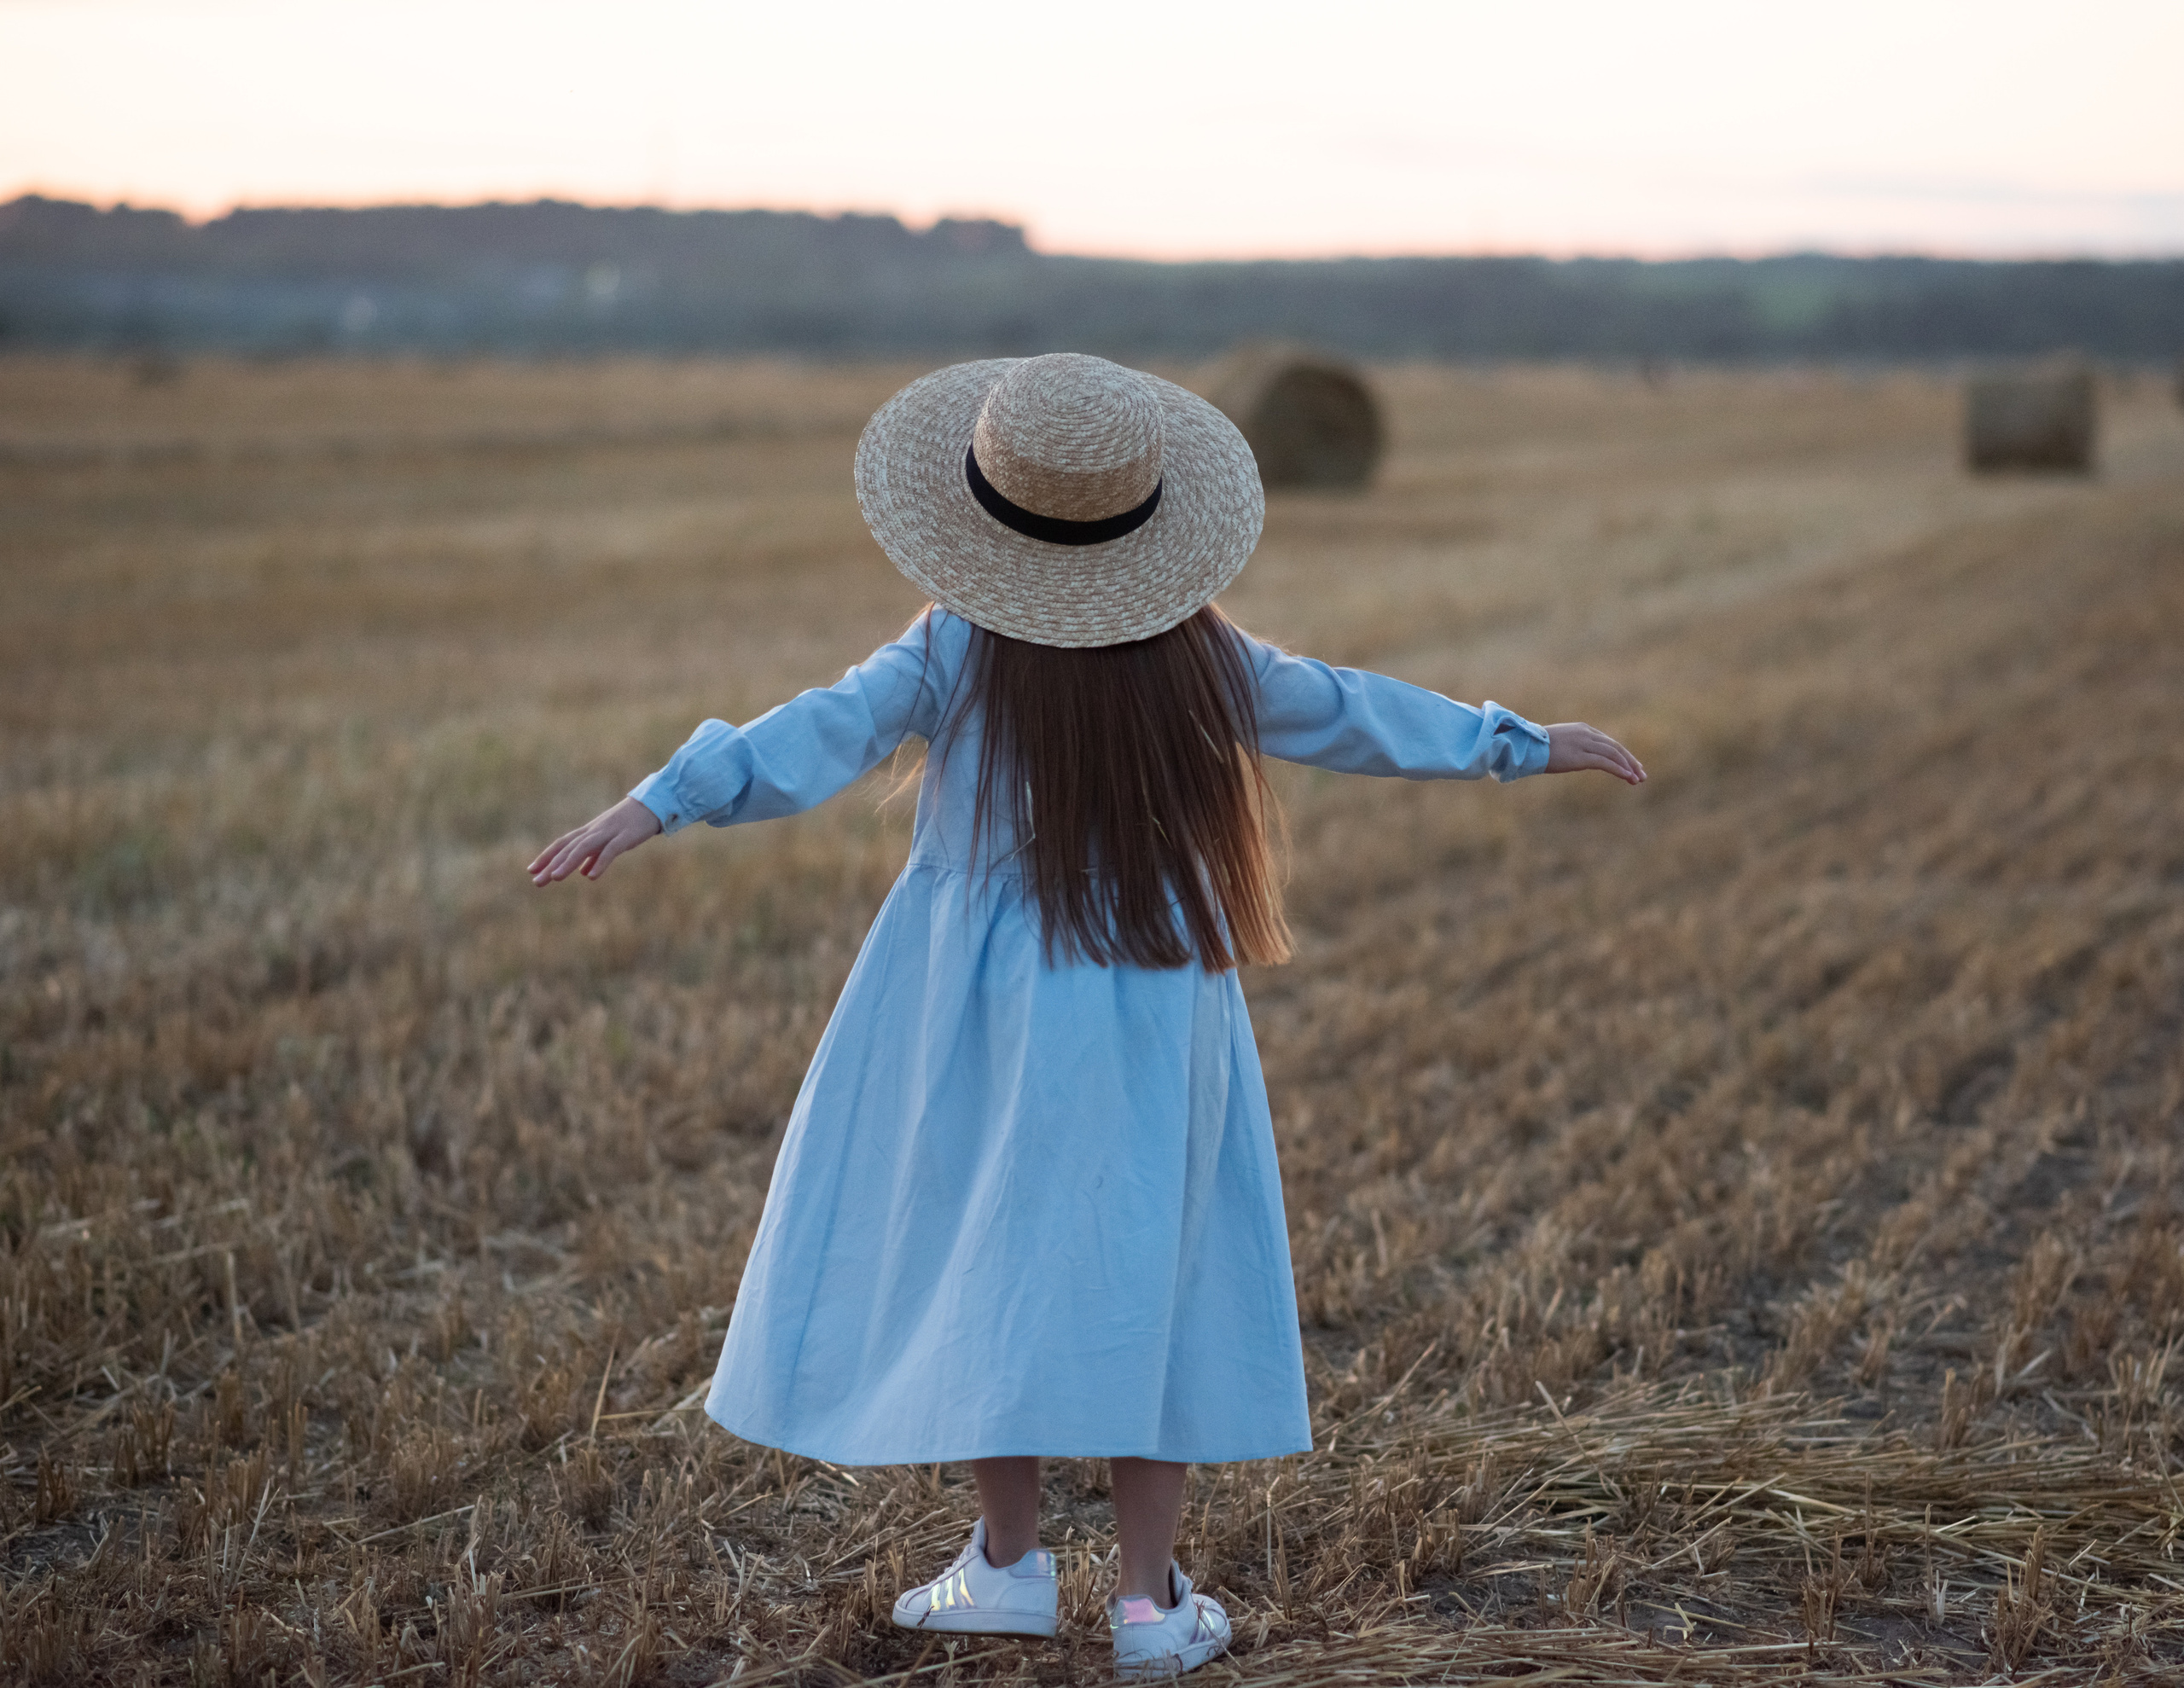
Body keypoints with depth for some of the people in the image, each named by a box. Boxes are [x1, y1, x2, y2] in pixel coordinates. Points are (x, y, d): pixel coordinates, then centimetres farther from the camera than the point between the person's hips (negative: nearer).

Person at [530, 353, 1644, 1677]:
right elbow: (1355, 716, 9)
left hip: (981, 1015, -2)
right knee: (1147, 1280, 8)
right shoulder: (1201, 660, -1)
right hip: (1153, 1019, 2)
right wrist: (1528, 745, 21)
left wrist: (659, 805, -21)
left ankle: (1012, 1562, 16)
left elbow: (823, 734, -18)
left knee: (980, 1263, 11)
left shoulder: (957, 655, -9)